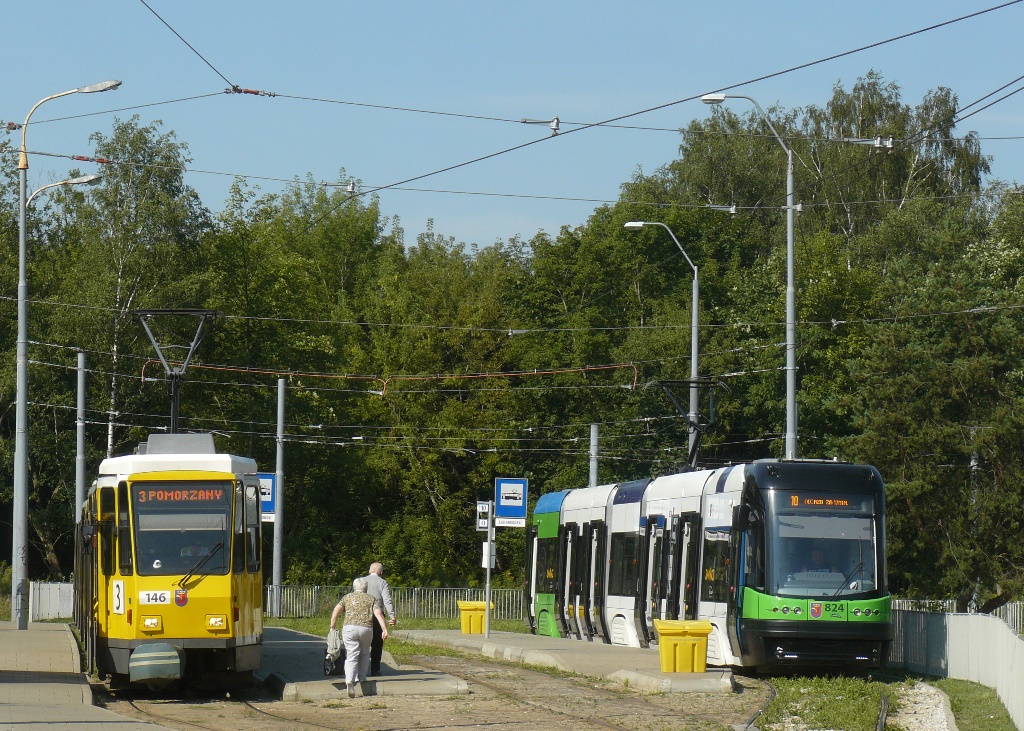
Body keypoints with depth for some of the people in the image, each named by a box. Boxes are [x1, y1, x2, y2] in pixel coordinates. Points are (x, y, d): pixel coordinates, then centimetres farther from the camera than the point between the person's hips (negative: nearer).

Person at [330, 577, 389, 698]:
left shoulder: (347, 597, 17)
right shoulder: (371, 599, 15)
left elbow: (336, 610, 4)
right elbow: (378, 613, 1)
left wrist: (333, 627, 6)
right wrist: (385, 629, -5)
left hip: (349, 628, 0)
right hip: (366, 628, 0)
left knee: (351, 656, -4)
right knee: (364, 654, 24)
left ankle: (350, 681, -23)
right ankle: (361, 678, 23)